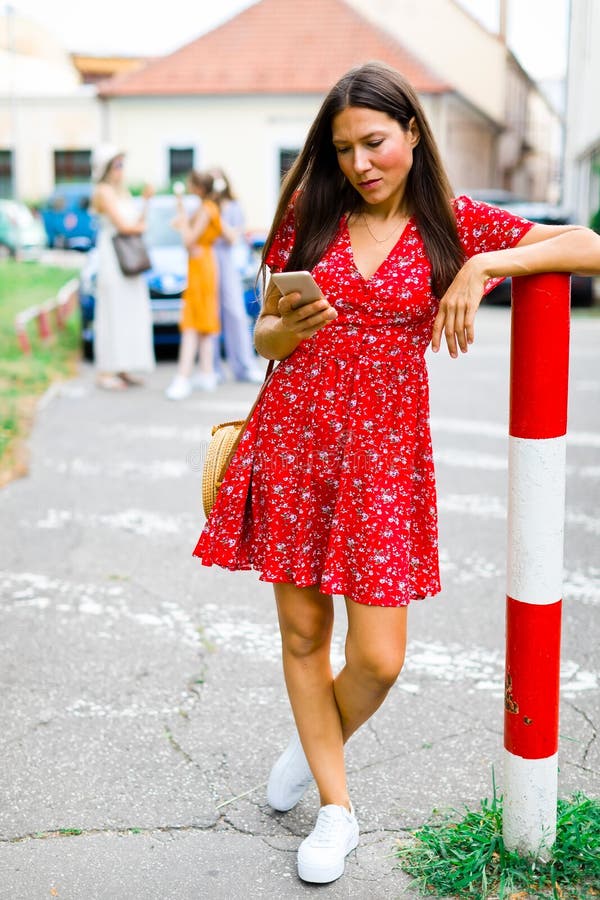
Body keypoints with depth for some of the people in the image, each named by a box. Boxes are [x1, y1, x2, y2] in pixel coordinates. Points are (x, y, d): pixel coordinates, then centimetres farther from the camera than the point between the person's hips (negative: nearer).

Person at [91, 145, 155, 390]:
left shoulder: (123, 192, 19)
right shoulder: (104, 191, -8)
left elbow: (139, 223, 14)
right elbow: (122, 225, -16)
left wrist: (146, 200, 2)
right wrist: (139, 227, 3)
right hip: (112, 257, -9)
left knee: (132, 313, 7)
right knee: (113, 313, -9)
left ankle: (122, 368, 13)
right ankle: (105, 372, -7)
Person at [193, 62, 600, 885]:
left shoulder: (455, 224, 2)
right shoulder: (308, 217, 6)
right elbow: (264, 334, 10)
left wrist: (482, 264, -16)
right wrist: (289, 329, -13)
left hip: (386, 450, -1)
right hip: (293, 439, 2)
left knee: (378, 658, -3)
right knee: (302, 632, 8)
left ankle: (315, 746, 32)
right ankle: (337, 807, 27)